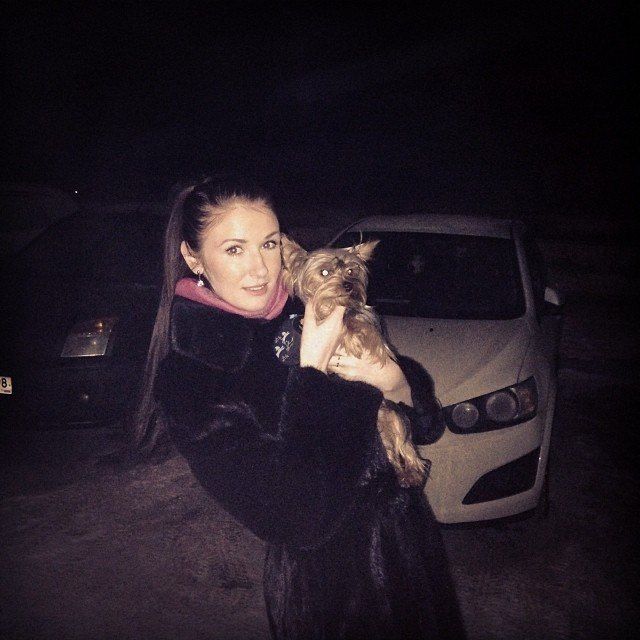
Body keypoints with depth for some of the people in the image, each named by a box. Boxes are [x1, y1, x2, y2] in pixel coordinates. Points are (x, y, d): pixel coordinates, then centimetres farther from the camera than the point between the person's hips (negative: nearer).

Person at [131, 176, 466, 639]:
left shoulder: (312, 313, -6)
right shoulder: (188, 379, -20)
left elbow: (427, 420, 2)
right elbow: (293, 517, -28)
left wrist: (399, 384, -20)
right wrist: (313, 371, -25)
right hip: (327, 586, -5)